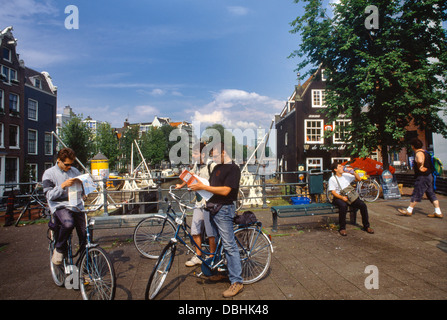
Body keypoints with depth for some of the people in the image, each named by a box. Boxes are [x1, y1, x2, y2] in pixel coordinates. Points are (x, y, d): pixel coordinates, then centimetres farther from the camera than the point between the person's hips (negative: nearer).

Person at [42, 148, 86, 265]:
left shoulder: (75, 171, 15)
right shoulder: (49, 173, 2)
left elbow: (82, 189, 23)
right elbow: (49, 195, -6)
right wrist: (63, 185, -19)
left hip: (77, 205, 4)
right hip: (60, 206, -4)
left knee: (85, 233, -3)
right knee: (68, 224, -35)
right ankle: (59, 249, -6)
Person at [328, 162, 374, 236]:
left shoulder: (346, 175, 13)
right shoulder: (332, 179, -2)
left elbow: (359, 179, 17)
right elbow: (333, 192, -10)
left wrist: (353, 172, 0)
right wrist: (342, 197, -25)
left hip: (349, 196, 5)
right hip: (338, 197, -5)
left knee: (363, 205, -16)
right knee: (343, 205, -38)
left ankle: (366, 226, 3)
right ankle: (342, 228, -23)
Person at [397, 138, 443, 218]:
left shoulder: (418, 153, -16)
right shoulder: (425, 152, 15)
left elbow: (420, 161, -38)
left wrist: (420, 168, -21)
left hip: (423, 177, -10)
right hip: (429, 176, 10)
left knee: (416, 194, -3)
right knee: (431, 194, 11)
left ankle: (409, 211, 3)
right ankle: (438, 212, 13)